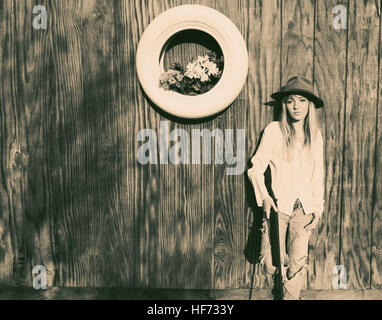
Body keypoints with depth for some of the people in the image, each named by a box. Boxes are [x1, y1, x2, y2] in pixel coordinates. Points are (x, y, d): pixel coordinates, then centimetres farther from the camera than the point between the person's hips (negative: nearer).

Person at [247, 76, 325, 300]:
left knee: (298, 263, -2)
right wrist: (264, 197, -10)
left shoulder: (316, 136, 9)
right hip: (278, 206, -2)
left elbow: (318, 175, 13)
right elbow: (256, 167, 0)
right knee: (272, 264, -3)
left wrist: (318, 208, 7)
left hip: (304, 209, 2)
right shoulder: (274, 130, -1)